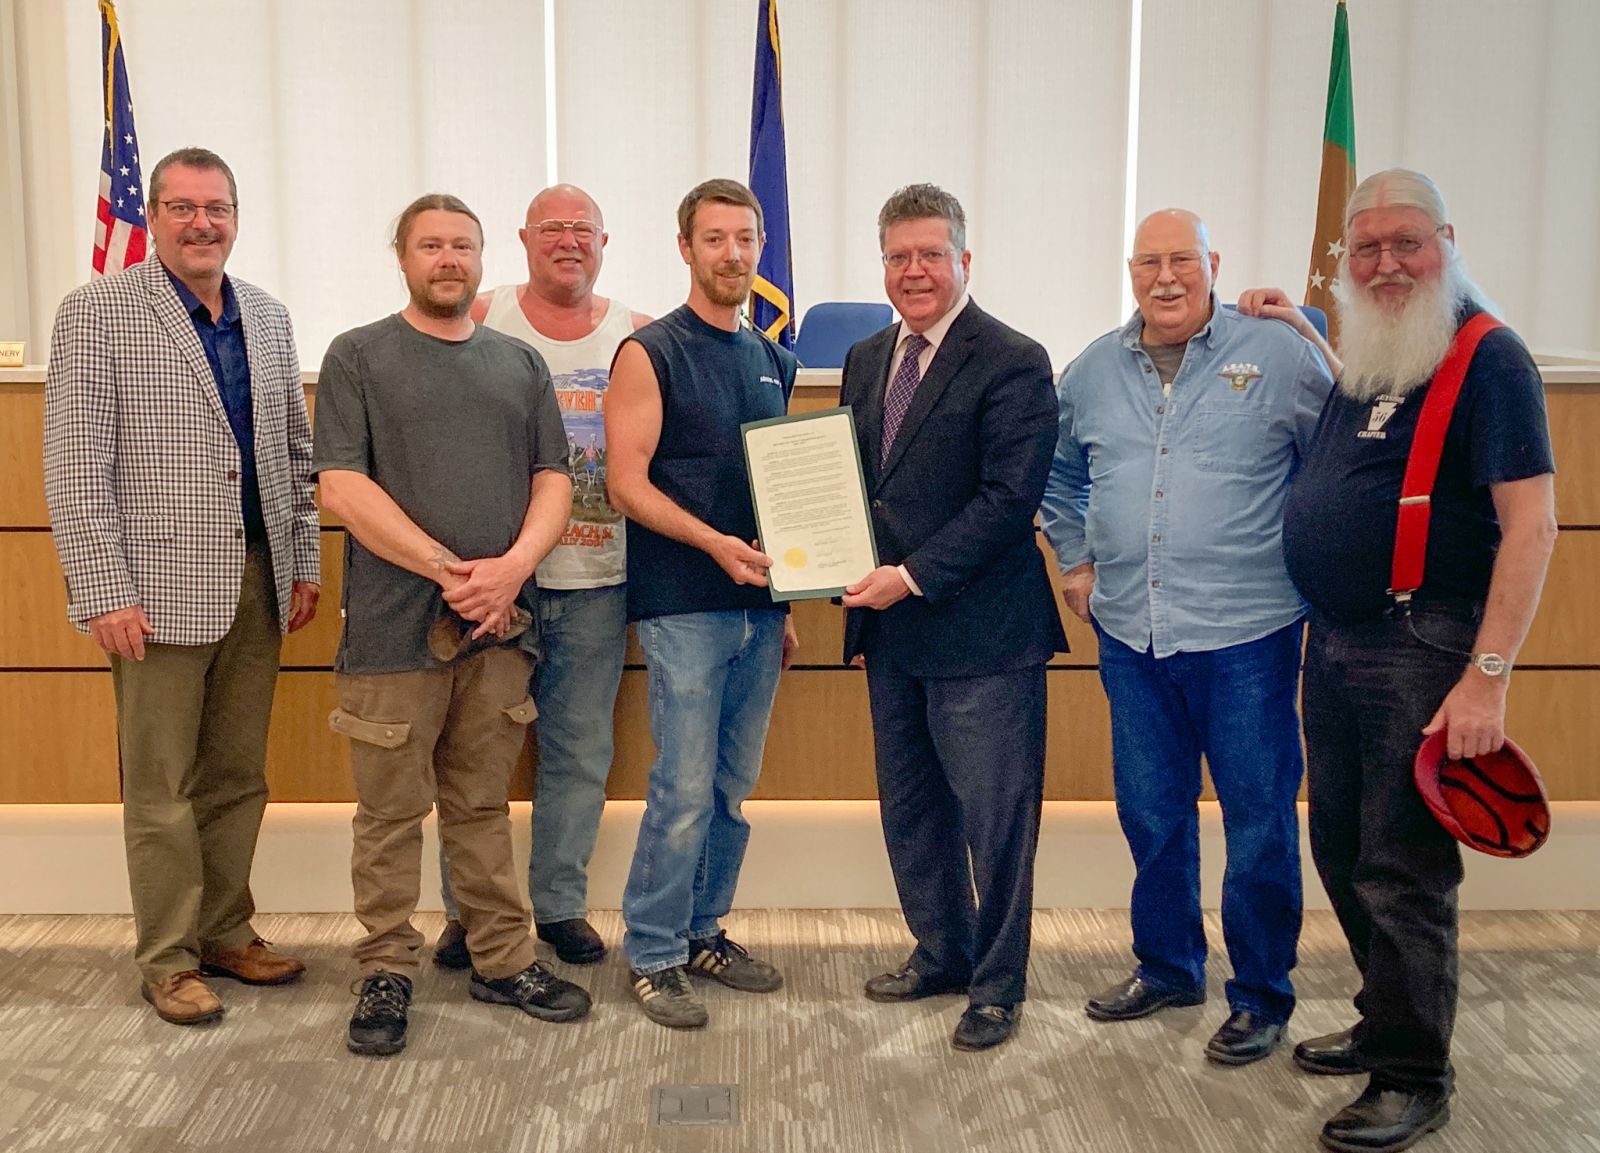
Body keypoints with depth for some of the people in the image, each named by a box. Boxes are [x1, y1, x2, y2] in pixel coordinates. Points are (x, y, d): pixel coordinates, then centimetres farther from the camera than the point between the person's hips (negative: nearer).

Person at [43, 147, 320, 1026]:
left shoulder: (268, 317, 12)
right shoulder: (97, 311, -4)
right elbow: (74, 467, -9)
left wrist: (304, 565, 10)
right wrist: (103, 592, -13)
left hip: (258, 583, 5)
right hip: (159, 588, -5)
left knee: (237, 779, 12)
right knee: (162, 788, 4)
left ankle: (226, 934, 25)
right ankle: (168, 959, 16)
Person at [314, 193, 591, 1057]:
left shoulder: (520, 364, 14)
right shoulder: (358, 357, 3)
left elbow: (553, 478, 9)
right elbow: (341, 485, -7)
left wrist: (512, 566, -10)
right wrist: (449, 571, -13)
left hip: (500, 624, 3)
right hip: (395, 624, -3)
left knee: (481, 806, 13)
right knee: (391, 812, 4)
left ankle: (503, 962, 22)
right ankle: (386, 974, 17)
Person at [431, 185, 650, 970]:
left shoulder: (638, 337, 6)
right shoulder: (480, 321, 2)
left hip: (595, 579, 2)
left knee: (581, 750, 9)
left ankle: (560, 904, 23)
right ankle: (467, 910, 20)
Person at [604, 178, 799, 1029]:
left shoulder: (773, 363, 15)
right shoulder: (649, 354, -4)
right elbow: (627, 484, -11)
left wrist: (786, 602, 16)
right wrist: (714, 542, -23)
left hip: (759, 606, 6)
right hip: (683, 607, -6)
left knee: (733, 786, 12)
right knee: (685, 789, -6)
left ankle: (704, 931, 26)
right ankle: (652, 954, 9)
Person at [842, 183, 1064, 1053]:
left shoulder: (1012, 362, -10)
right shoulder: (866, 360, 13)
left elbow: (1009, 497, -18)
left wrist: (914, 576, -21)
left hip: (980, 631, -7)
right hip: (890, 628, 7)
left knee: (994, 816, 3)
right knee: (909, 809, 18)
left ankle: (996, 983, 20)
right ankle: (940, 951, 36)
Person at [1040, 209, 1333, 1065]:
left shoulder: (1279, 358, -5)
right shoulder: (1093, 371, 8)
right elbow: (1059, 474, 23)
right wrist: (1075, 561, 16)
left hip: (1245, 637, -4)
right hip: (1131, 635, 4)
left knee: (1258, 821, 4)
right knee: (1150, 816, 15)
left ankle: (1261, 998, 21)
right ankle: (1167, 968, 34)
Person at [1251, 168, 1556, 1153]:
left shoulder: (1489, 358, -12)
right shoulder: (1362, 358, 12)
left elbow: (1531, 524, -18)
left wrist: (1489, 676, -24)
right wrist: (1293, 330, 22)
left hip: (1422, 652, -8)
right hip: (1335, 644, 8)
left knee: (1402, 870, -3)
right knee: (1343, 852, 17)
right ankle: (1387, 1023, 34)